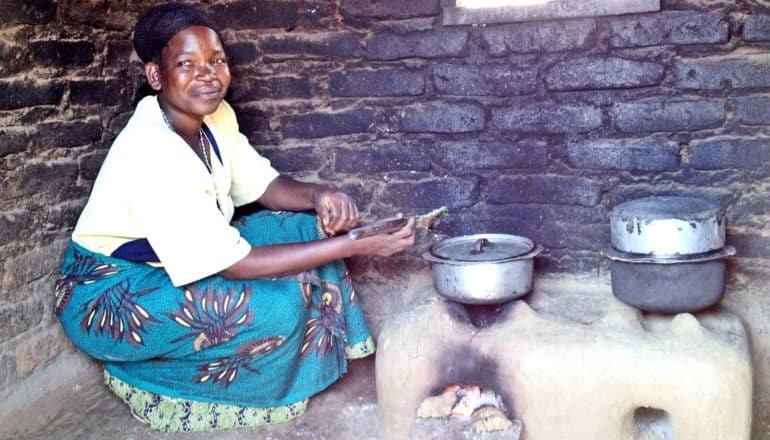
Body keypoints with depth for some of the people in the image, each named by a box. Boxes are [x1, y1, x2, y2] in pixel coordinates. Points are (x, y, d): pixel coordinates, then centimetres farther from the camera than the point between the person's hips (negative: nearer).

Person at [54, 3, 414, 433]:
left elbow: (262, 184, 4)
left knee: (309, 228, -4)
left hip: (180, 259, 8)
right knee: (275, 303, -27)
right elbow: (234, 266, -30)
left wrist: (318, 195, -20)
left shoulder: (215, 114, -7)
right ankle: (141, 378, -2)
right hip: (108, 296, -8)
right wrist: (355, 245, -30)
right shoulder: (150, 154, -31)